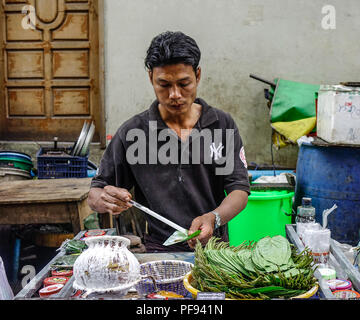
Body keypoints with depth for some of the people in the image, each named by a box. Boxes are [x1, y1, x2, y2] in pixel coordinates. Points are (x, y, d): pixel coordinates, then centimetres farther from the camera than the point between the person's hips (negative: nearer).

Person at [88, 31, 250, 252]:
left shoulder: (223, 125, 7)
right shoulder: (132, 132, 4)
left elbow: (240, 189, 3)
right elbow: (95, 194, 9)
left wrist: (214, 218, -18)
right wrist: (106, 202, -16)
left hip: (214, 249, 2)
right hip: (157, 253, -1)